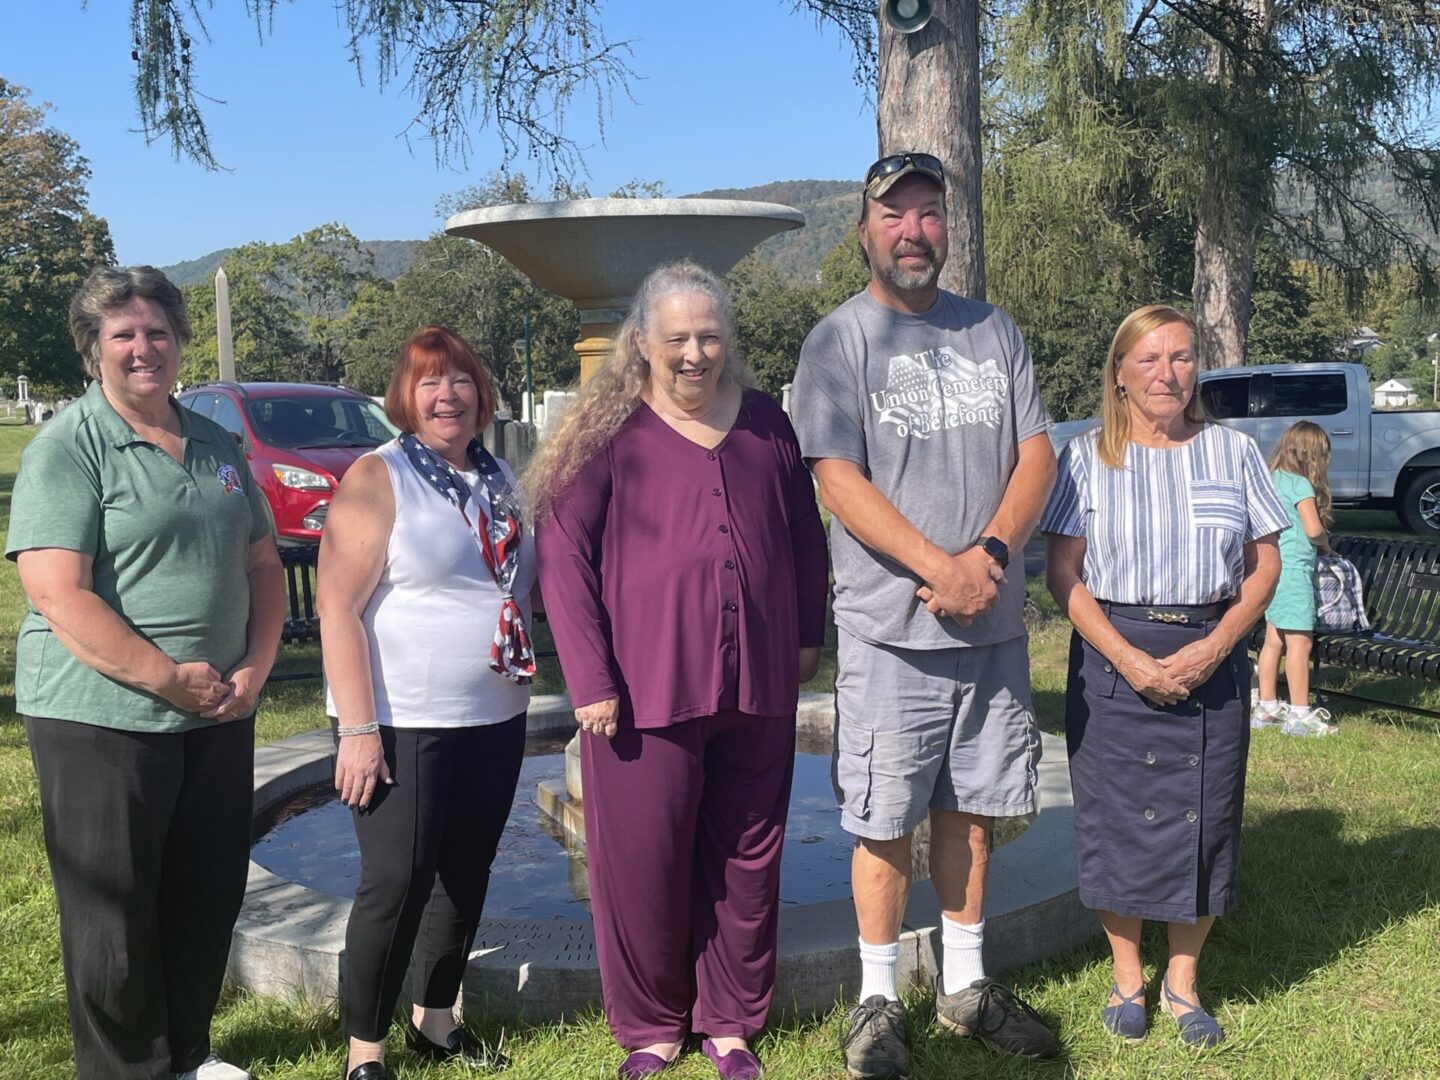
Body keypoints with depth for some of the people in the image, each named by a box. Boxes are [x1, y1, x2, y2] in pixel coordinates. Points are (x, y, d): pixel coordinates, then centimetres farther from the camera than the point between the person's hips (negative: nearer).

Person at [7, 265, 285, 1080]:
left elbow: (264, 566, 14)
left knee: (208, 898, 15)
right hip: (102, 721, -6)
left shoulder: (217, 447, 11)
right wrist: (170, 679, -18)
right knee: (115, 916, 6)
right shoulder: (67, 449, -9)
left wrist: (257, 665, -2)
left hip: (218, 717, 6)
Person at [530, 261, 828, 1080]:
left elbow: (806, 535, 17)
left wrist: (808, 635, 15)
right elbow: (564, 556, -8)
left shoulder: (766, 424, 7)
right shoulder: (610, 434, -5)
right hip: (646, 688, -3)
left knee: (747, 860, 13)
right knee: (643, 864, 7)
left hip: (757, 684, 4)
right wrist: (591, 682, -12)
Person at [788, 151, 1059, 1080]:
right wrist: (941, 569, -18)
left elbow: (1037, 454, 5)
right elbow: (840, 482, -11)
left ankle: (965, 985, 29)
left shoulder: (994, 332, 10)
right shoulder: (840, 340, -3)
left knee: (970, 809, 14)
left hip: (994, 621, 4)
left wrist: (990, 553, -13)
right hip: (891, 627, -4)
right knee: (886, 823, 2)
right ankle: (879, 999, 18)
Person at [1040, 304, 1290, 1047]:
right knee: (1117, 817, 4)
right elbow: (1063, 575, -5)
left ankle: (1183, 982, 23)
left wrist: (1215, 648, -11)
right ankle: (1127, 978, 22)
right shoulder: (1086, 458, -1)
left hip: (1211, 660, 2)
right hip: (1113, 660, -1)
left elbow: (1264, 565, 4)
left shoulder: (1232, 451, 4)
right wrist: (1129, 660, -15)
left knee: (1202, 818, 6)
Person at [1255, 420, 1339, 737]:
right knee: (1300, 641, -6)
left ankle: (1266, 707, 18)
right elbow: (1313, 529, -16)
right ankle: (1300, 714, -3)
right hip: (1294, 570, -9)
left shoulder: (1272, 479, 13)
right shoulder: (1300, 484, -12)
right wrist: (1326, 543, 4)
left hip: (1272, 568, 9)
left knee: (1274, 639, 13)